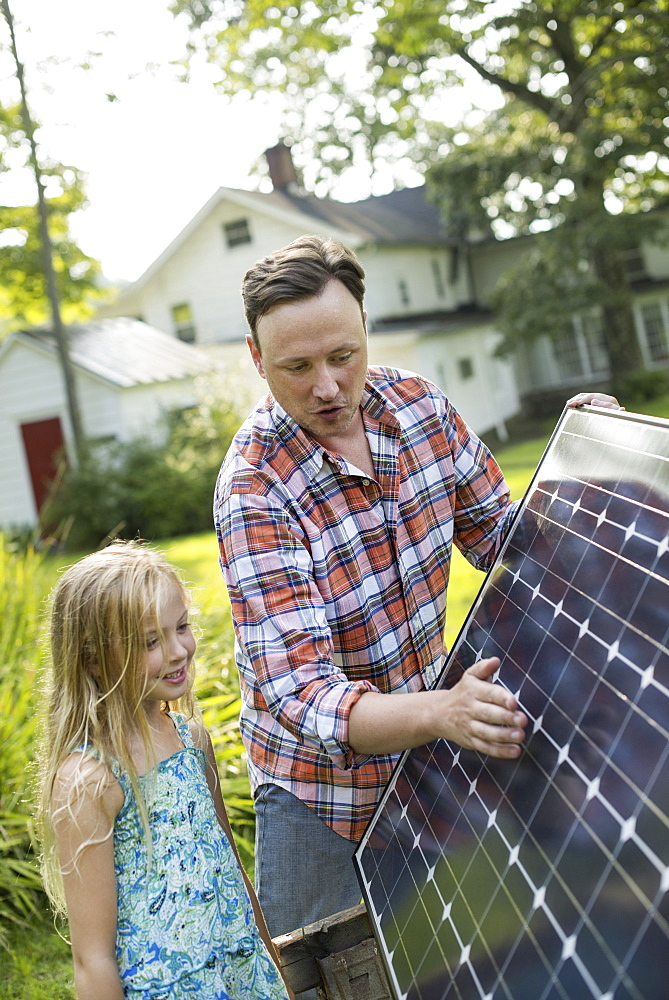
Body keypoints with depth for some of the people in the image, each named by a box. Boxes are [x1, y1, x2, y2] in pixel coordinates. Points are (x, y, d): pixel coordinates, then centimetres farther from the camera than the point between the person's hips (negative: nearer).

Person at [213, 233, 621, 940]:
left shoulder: (418, 404, -9)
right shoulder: (253, 490, -27)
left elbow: (494, 534, 4)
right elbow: (301, 694, -32)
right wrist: (442, 712, -49)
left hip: (428, 752, 5)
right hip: (321, 782, -4)